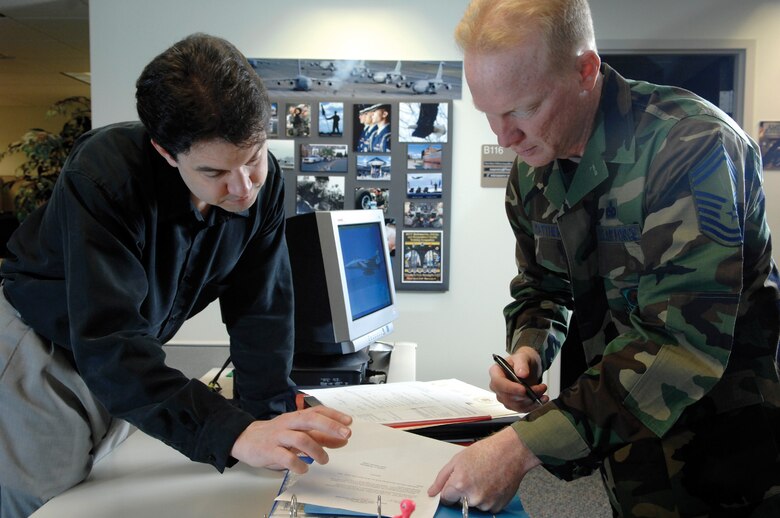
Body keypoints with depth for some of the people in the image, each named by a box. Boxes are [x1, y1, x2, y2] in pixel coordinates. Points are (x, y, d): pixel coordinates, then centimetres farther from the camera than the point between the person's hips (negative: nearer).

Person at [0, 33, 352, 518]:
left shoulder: (263, 179, -18)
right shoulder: (104, 174, -34)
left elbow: (259, 309, -13)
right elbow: (108, 345, -40)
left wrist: (273, 420, -22)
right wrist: (234, 435, -50)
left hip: (131, 355, 5)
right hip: (41, 345, -4)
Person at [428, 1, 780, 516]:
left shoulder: (692, 144, -25)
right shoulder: (532, 170, -3)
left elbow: (683, 341, -32)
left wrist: (525, 446, -36)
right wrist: (526, 349, -13)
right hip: (627, 425, 6)